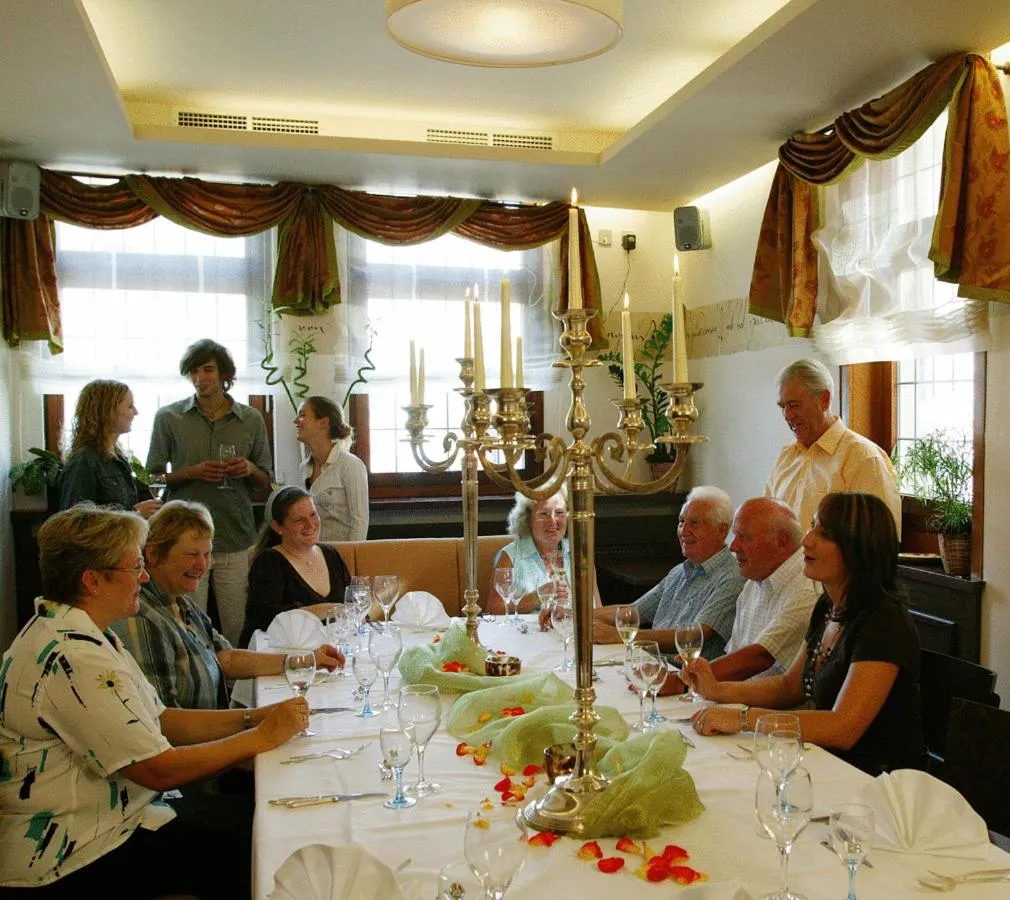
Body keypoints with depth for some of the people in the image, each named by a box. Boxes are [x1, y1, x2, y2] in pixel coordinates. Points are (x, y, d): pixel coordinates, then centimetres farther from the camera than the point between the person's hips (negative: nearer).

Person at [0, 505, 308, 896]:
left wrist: (252, 717, -3)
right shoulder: (73, 658, -26)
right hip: (65, 863, -9)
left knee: (249, 811, 5)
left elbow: (160, 721, 8)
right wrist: (262, 736, -14)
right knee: (253, 842, -9)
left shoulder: (72, 631, 6)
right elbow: (159, 769, -24)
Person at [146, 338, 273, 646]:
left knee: (238, 628, 1)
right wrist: (191, 473, -11)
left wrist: (249, 469, -6)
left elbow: (265, 480, 15)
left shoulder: (251, 420, 9)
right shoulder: (169, 418, 5)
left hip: (236, 539, 1)